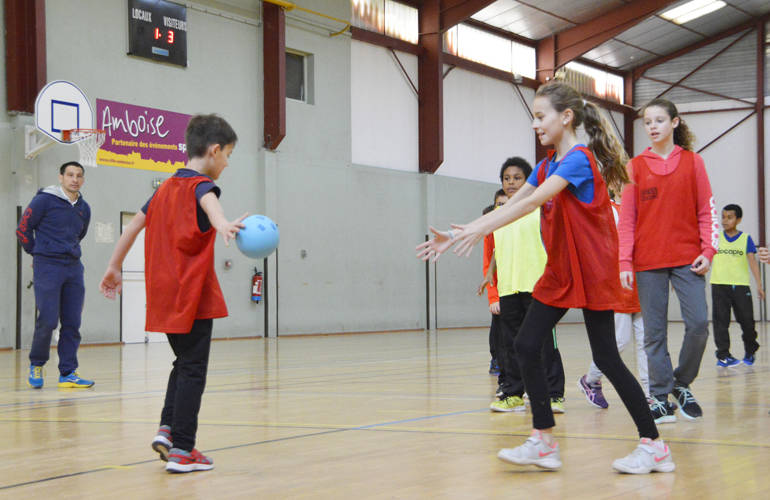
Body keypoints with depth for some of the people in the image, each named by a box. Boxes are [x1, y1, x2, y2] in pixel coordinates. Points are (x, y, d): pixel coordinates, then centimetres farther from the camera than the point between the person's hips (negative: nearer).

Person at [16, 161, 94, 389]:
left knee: (72, 323, 2)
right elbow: (23, 229, 0)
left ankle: (68, 373, 8)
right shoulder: (44, 200, -5)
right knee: (47, 321, -9)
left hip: (73, 268, 5)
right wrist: (38, 254, 8)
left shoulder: (84, 208, 12)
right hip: (47, 267, -5)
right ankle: (36, 364, 13)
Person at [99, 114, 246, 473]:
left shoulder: (167, 187, 15)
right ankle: (181, 450, -2)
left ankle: (167, 429, 8)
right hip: (192, 295, -8)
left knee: (184, 363, 20)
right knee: (193, 370, -2)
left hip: (164, 294, 8)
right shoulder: (201, 185, -9)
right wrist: (223, 224, -57)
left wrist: (114, 267, 31)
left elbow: (134, 225, 22)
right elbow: (209, 203, -34)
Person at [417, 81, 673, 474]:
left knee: (606, 358, -6)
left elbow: (533, 202, -28)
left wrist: (480, 229, -35)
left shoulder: (579, 159, -16)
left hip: (591, 272, -8)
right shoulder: (547, 166, 11)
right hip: (559, 271, 8)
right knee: (526, 346, -1)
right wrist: (455, 236, 1)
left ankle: (653, 446, 5)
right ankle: (543, 443, 6)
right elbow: (509, 206, 9)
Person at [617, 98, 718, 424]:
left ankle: (682, 384, 12)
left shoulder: (692, 162, 6)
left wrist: (707, 251, -6)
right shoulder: (635, 167, 6)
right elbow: (626, 217, 4)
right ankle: (661, 397, 10)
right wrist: (624, 262, -3)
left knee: (698, 323, -9)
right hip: (648, 262, 0)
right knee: (654, 331, 1)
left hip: (687, 258, 0)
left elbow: (707, 211, 6)